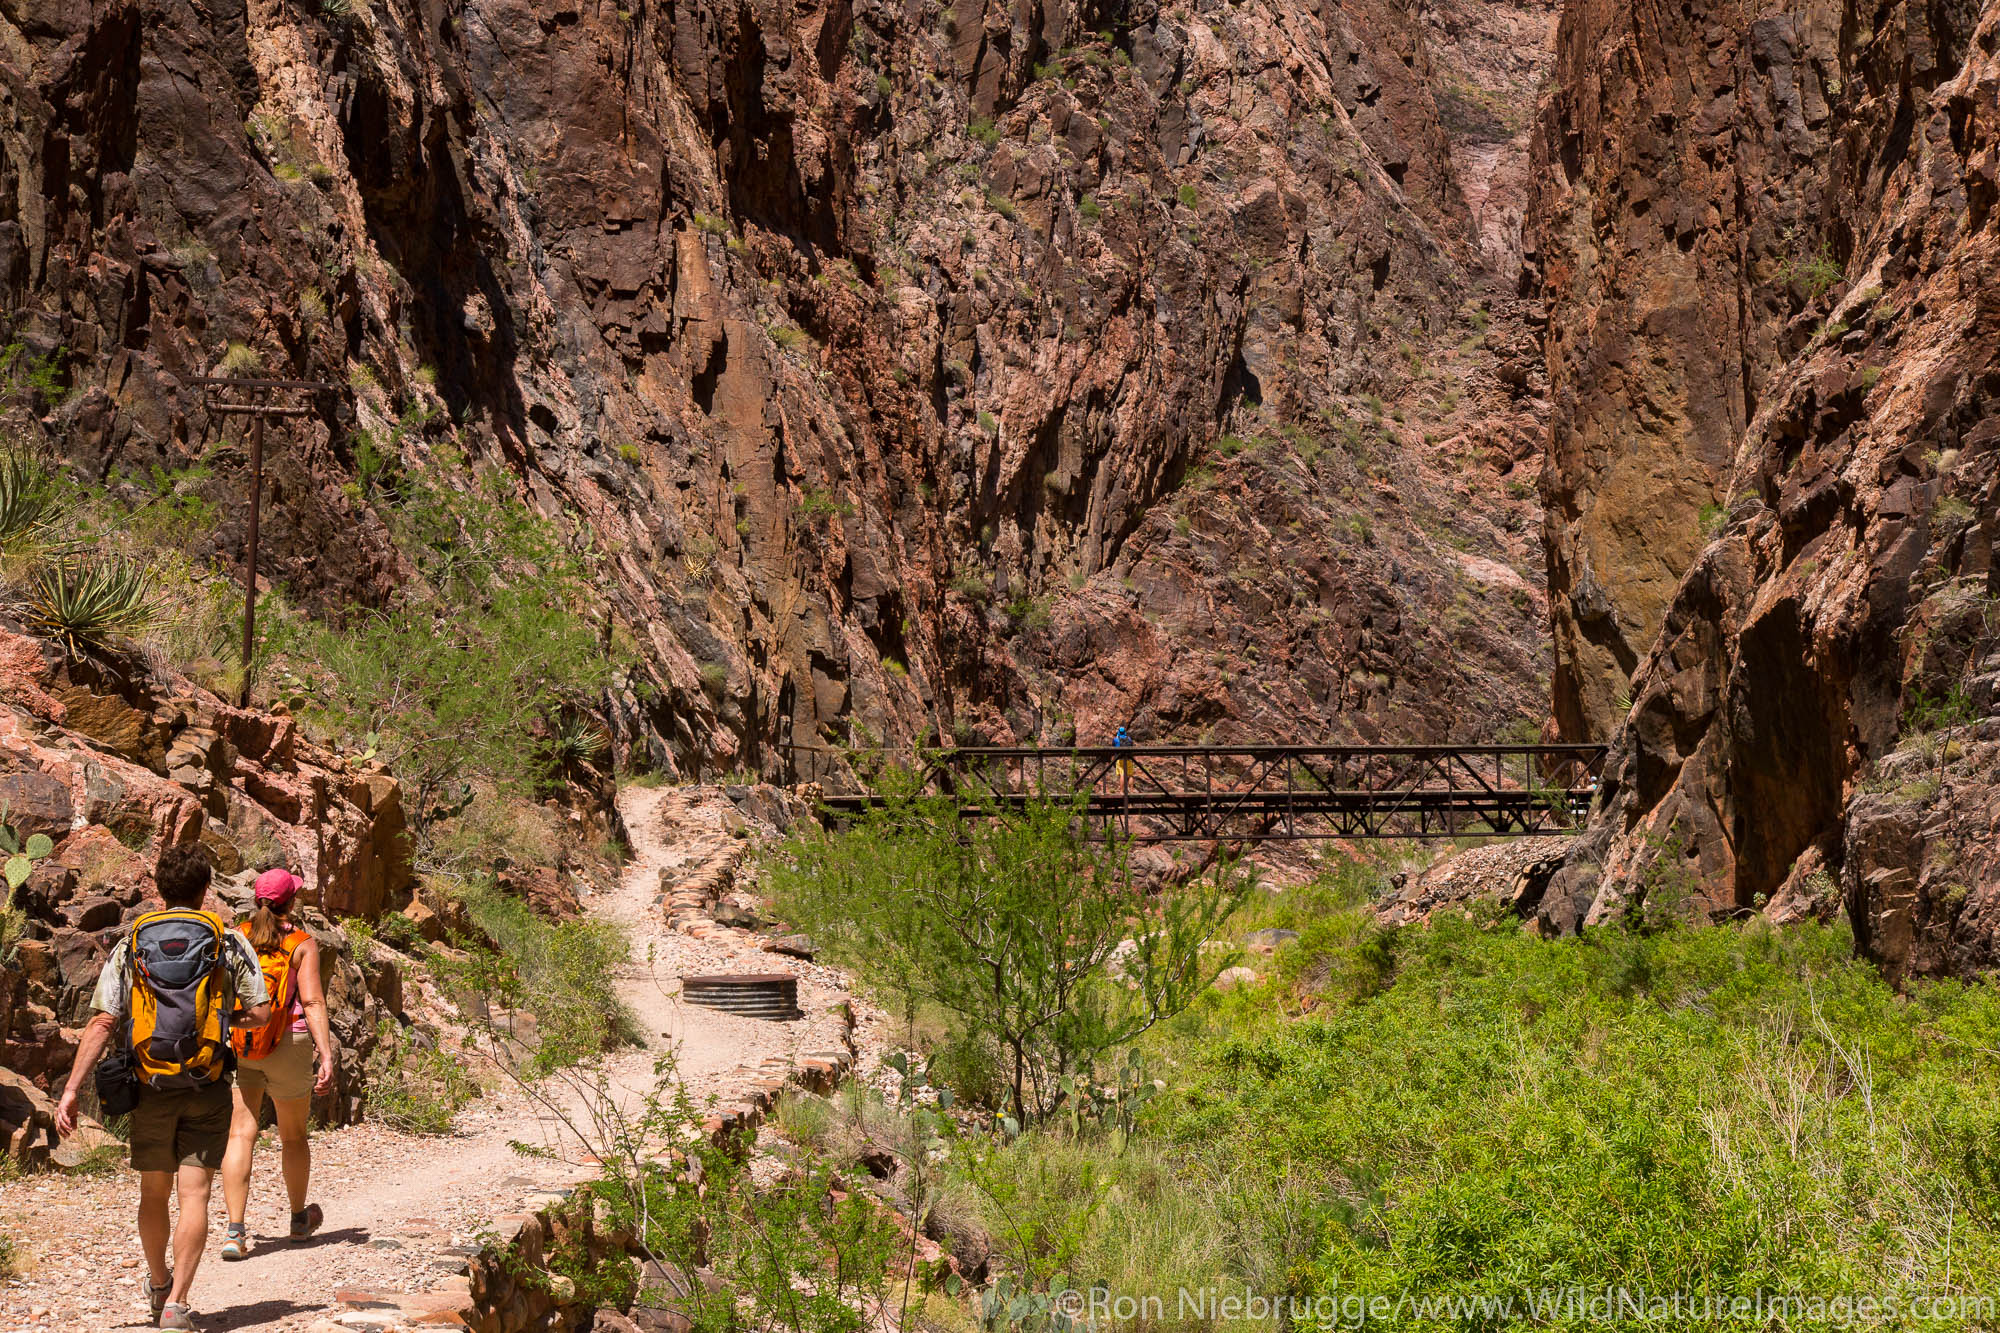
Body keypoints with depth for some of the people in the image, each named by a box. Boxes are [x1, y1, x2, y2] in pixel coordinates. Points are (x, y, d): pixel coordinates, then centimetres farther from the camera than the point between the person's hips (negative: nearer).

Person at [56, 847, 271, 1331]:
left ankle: (159, 1285, 38)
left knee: (153, 1192, 18)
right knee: (194, 1196, -3)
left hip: (150, 1086, 2)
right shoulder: (229, 943, 0)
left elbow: (101, 1023, -5)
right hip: (207, 1089, -2)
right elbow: (261, 1012, -4)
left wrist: (71, 1088, -5)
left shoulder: (130, 946, 3)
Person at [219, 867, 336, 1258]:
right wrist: (326, 1055, -14)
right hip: (286, 1046, -2)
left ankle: (235, 1231, -13)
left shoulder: (236, 937, 3)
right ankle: (299, 1218, 35)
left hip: (236, 1046, 2)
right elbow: (312, 1002, -12)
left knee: (241, 1133, -2)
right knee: (293, 1135, 16)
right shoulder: (302, 944, -5)